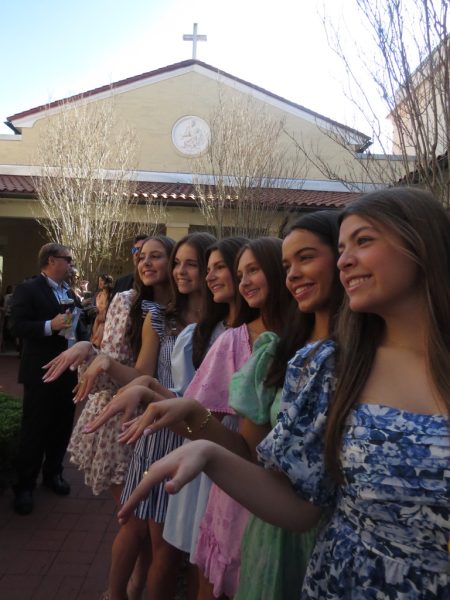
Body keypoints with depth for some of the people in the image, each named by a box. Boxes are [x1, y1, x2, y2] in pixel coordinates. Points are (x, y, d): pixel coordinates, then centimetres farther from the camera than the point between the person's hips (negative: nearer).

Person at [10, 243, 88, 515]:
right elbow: (18, 327, -16)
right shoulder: (28, 289, -8)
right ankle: (25, 485, 18)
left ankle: (53, 473, 33)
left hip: (68, 371, 6)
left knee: (62, 427, 15)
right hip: (41, 372, -6)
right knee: (34, 431, 4)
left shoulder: (70, 292, 13)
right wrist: (50, 326, -29)